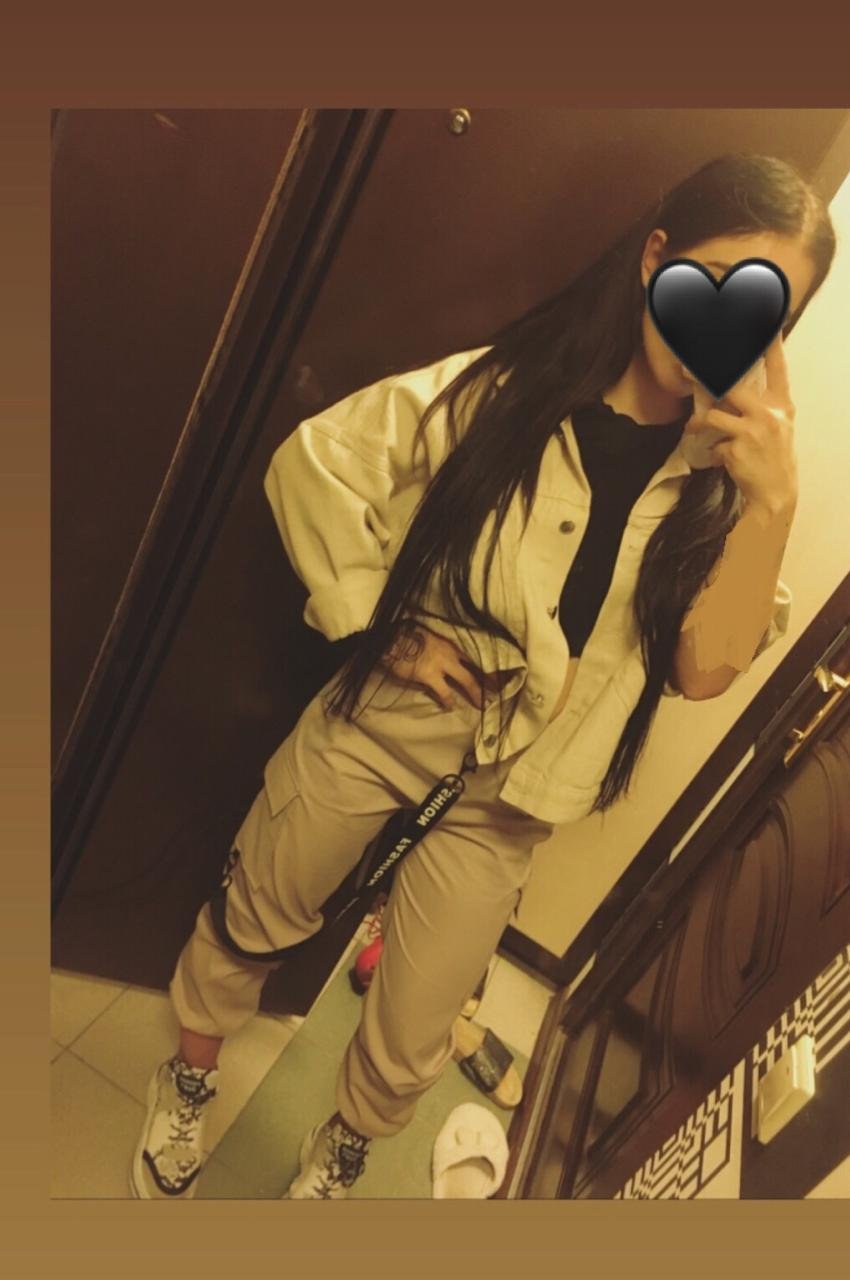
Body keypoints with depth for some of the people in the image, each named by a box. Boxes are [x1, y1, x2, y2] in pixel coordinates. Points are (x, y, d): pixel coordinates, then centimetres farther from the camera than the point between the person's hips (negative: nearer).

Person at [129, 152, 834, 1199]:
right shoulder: (508, 386, -10)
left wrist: (772, 502, -26)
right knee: (252, 919, 20)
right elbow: (315, 457, -7)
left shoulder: (721, 475, -4)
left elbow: (704, 667, -15)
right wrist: (374, 616, -11)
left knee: (410, 1042, 15)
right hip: (374, 724, 0)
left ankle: (339, 1154, 52)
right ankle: (188, 1078, 54)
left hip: (501, 799, 1)